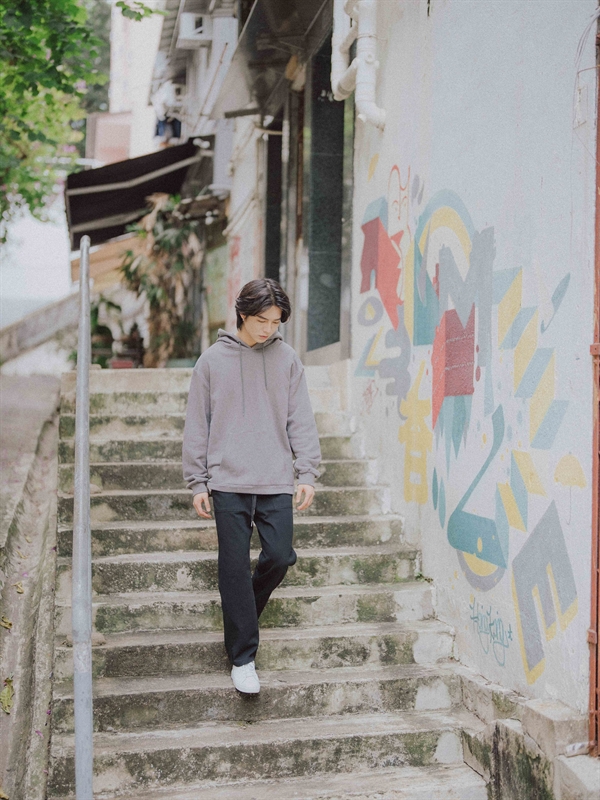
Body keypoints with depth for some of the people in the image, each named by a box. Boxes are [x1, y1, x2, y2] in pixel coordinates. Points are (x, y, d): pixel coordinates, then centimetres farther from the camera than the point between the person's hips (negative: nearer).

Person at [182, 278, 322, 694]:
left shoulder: (287, 359, 6)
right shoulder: (213, 360, 2)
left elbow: (301, 420, 7)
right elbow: (197, 425, 5)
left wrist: (307, 473, -1)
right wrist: (197, 481, 1)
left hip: (277, 482, 2)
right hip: (229, 481, -2)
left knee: (280, 557, -3)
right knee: (235, 567, -2)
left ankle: (243, 612, 27)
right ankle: (242, 657, 6)